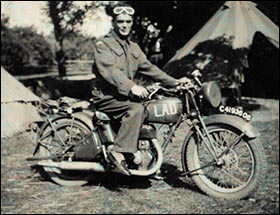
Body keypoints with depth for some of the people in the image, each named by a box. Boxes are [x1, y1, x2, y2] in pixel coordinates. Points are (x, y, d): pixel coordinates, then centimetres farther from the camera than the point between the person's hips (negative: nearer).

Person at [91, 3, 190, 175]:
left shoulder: (133, 47, 19)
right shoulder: (103, 44, -7)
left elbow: (148, 68, 16)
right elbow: (109, 70, -22)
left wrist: (174, 82, 5)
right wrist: (131, 87, -37)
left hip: (126, 95, 8)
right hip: (107, 97, -8)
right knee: (137, 109, -33)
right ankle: (118, 151, -34)